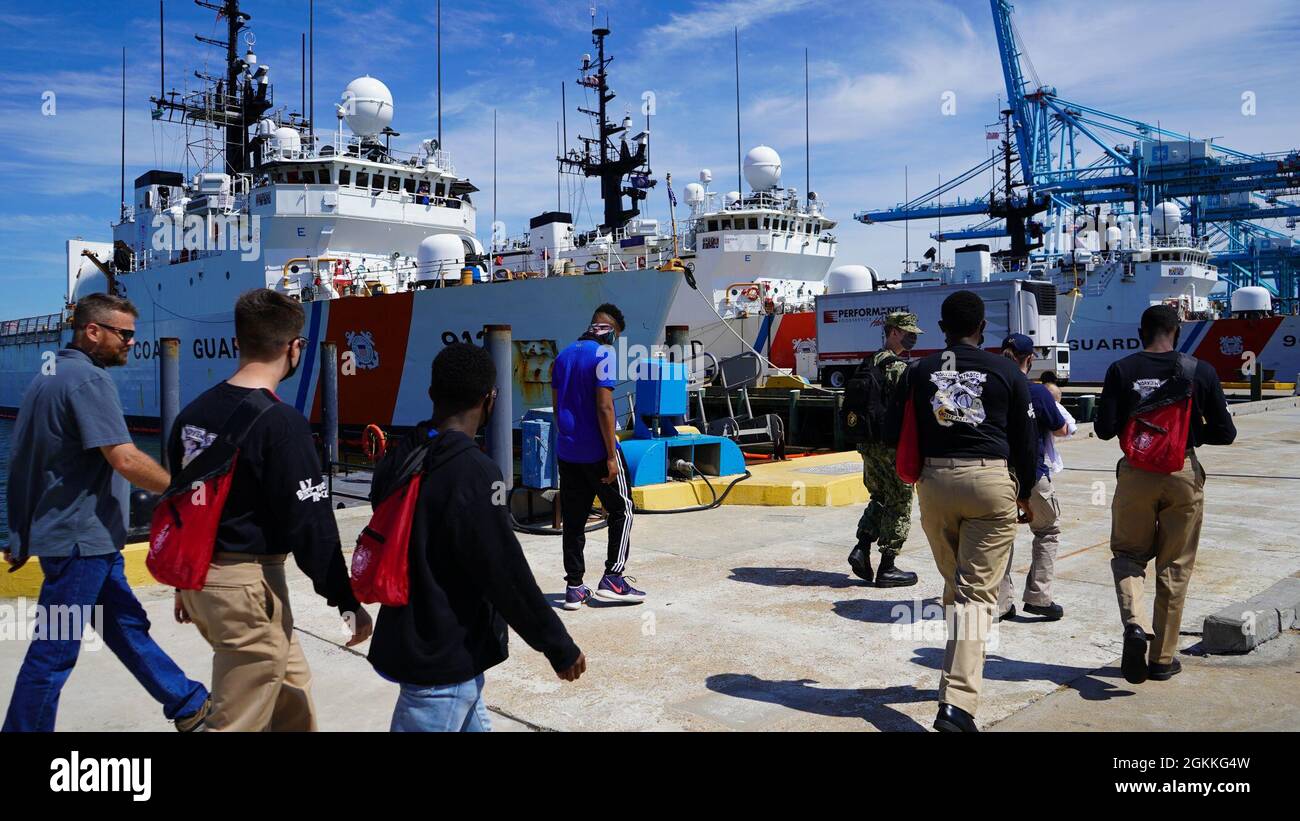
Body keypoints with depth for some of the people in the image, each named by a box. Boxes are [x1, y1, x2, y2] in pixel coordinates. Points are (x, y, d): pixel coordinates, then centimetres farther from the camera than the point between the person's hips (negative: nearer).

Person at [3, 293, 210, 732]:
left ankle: (190, 707, 25)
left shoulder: (52, 372, 13)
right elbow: (125, 460, -25)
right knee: (54, 651, 0)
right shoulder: (88, 379, -17)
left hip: (84, 536, 11)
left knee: (127, 626, 15)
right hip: (80, 538, -11)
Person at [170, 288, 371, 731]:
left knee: (291, 690, 22)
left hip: (199, 577, 9)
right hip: (248, 584, -9)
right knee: (237, 720, 4)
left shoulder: (194, 412, 6)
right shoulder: (281, 422, -19)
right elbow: (311, 525, -19)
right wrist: (348, 601, -11)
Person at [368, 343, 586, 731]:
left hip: (406, 640, 9)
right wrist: (559, 646, -11)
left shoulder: (397, 459, 3)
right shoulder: (474, 472, -22)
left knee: (473, 723, 22)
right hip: (445, 660, -9)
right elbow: (506, 572, -21)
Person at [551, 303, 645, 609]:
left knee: (573, 519, 10)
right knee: (621, 510, 8)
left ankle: (574, 587, 12)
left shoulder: (564, 355, 12)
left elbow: (557, 406, 14)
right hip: (596, 451, -7)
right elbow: (604, 407, -17)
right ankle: (612, 579, 5)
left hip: (567, 452, 7)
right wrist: (611, 455, -15)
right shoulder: (604, 354, -11)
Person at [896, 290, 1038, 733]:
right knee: (977, 591, -4)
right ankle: (957, 702, -14)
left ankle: (962, 672, 32)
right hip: (992, 480, -2)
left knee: (954, 585, 19)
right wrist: (1025, 493, 18)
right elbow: (1024, 439, 6)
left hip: (935, 481, 3)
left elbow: (901, 433, 9)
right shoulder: (1006, 371, 2)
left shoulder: (919, 371, 7)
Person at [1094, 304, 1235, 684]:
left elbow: (1104, 429, -7)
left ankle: (1134, 623, -11)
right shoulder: (1200, 371, -3)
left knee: (1127, 554, 16)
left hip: (1135, 472, 0)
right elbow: (1225, 433, -1)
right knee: (1174, 568, 10)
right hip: (1184, 474, 1)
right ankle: (1163, 657, 18)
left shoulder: (1121, 370, -5)